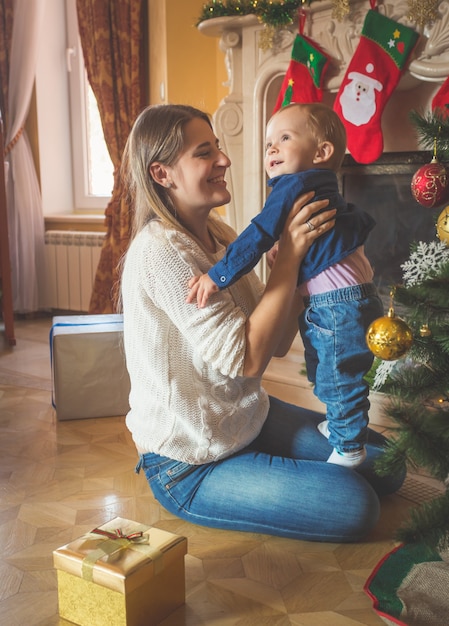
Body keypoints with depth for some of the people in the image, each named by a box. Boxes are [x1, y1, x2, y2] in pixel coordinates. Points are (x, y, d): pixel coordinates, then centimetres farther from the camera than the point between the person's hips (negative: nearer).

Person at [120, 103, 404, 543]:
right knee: (354, 505, -13)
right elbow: (246, 358, -26)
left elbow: (277, 342, 0)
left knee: (384, 466, 9)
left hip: (247, 419, 9)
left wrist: (295, 254, -12)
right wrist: (289, 254, -24)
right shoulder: (162, 252, -24)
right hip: (190, 467, -8)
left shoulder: (217, 235, 3)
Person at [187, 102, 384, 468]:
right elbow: (362, 221, 26)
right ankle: (343, 427, 41)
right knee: (326, 376, 23)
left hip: (339, 305, -10)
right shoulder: (324, 190, 14)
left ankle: (348, 449, 16)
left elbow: (258, 237, -24)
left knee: (338, 379, 2)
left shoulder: (294, 186, -16)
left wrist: (218, 276, -24)